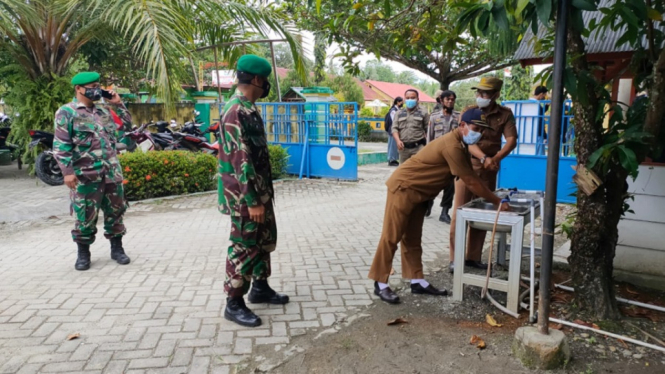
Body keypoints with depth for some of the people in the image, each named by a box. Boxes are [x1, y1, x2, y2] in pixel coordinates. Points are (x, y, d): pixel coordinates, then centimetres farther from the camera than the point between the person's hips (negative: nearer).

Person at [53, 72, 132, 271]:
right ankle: (83, 254, 18)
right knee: (85, 216, 3)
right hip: (86, 175, -5)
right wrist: (67, 171, -16)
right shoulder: (67, 112, -4)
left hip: (112, 173, 5)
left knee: (115, 212, 9)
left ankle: (117, 249, 21)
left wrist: (118, 104, 9)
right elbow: (61, 145, -9)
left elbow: (127, 123, 21)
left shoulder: (103, 111, 13)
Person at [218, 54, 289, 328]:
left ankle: (260, 288, 33)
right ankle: (234, 303, 13)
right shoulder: (236, 111, -20)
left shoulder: (249, 109, 12)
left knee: (265, 240, 18)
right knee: (243, 246, -1)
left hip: (260, 189, 10)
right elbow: (240, 160, -24)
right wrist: (252, 201, -24)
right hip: (245, 194, -10)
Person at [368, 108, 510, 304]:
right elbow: (471, 182, -22)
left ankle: (417, 281, 20)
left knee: (413, 238, 13)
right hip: (403, 187, -10)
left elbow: (473, 177, 14)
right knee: (391, 237, -5)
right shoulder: (452, 146, -24)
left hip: (418, 192, 10)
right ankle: (380, 284, 1)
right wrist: (497, 202, -14)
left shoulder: (460, 145, 9)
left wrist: (492, 196, 5)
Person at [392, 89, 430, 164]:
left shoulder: (423, 113, 5)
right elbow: (395, 128, 6)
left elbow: (428, 130, 3)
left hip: (418, 147, -3)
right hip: (404, 147, 4)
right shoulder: (399, 113, 14)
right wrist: (398, 140, -11)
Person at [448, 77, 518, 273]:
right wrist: (484, 157, -30)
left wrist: (495, 158, -25)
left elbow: (511, 140, -6)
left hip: (489, 169, 2)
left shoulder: (505, 114, 2)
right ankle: (455, 258, 4)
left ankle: (473, 257, 19)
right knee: (460, 211, -3)